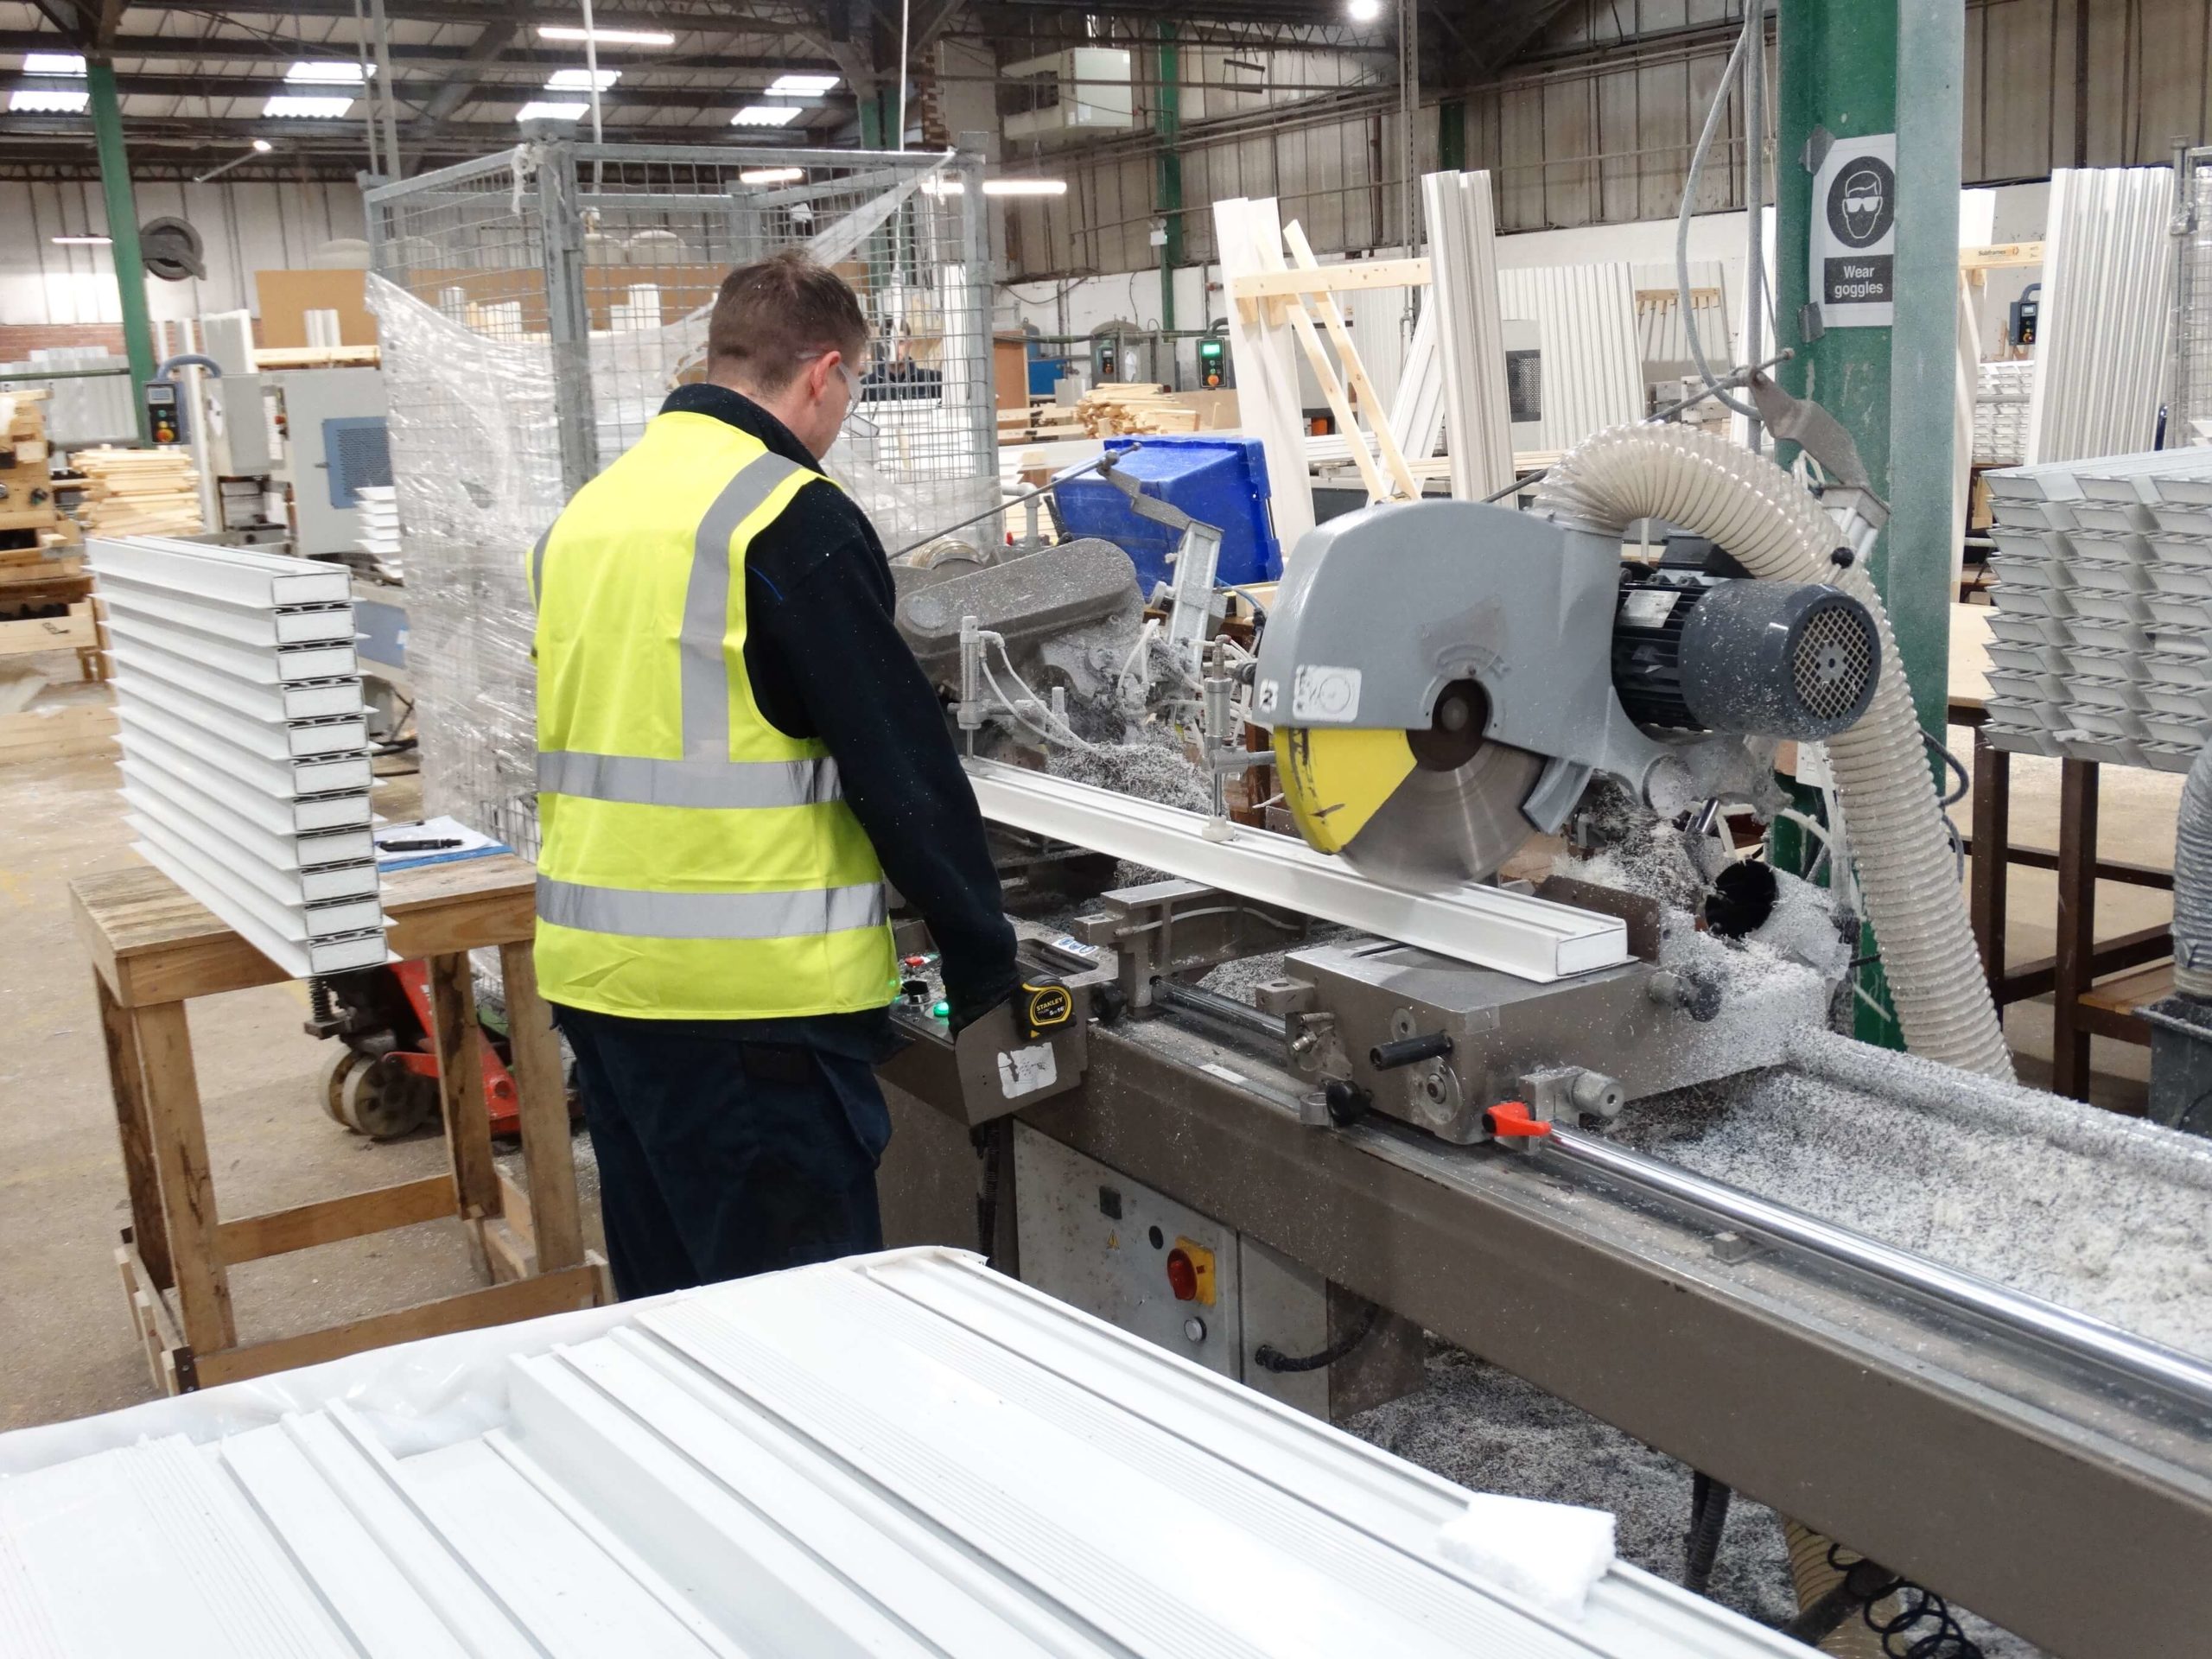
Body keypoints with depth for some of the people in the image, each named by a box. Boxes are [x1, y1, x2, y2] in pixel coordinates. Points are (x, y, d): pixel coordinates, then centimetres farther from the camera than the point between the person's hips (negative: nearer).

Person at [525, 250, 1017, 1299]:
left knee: (665, 1306, 18)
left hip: (594, 974, 8)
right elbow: (901, 761, -12)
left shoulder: (586, 515, 12)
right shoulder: (793, 518, -12)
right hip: (751, 991, -8)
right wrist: (984, 959, -2)